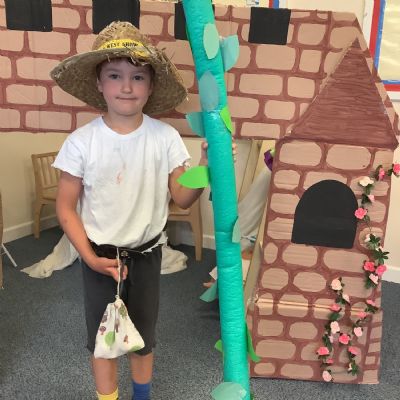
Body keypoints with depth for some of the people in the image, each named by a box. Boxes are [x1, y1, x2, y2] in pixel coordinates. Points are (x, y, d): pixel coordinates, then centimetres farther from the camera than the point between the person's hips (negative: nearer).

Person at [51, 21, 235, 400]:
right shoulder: (81, 142, -15)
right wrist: (89, 257, -15)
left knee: (143, 337, 20)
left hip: (146, 254, 1)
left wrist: (206, 165, -25)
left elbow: (182, 198, -8)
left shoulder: (165, 137, -12)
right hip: (99, 256, -1)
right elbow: (65, 206, -7)